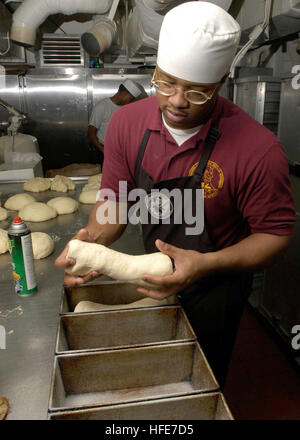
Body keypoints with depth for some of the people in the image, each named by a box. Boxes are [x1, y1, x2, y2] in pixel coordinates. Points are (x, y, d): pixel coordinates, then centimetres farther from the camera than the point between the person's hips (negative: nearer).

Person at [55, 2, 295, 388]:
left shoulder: (259, 150, -30)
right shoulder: (127, 123, -16)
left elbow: (275, 233, -20)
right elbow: (116, 200, -7)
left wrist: (206, 265, -35)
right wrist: (93, 239, -28)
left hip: (215, 288, -4)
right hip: (154, 276, 5)